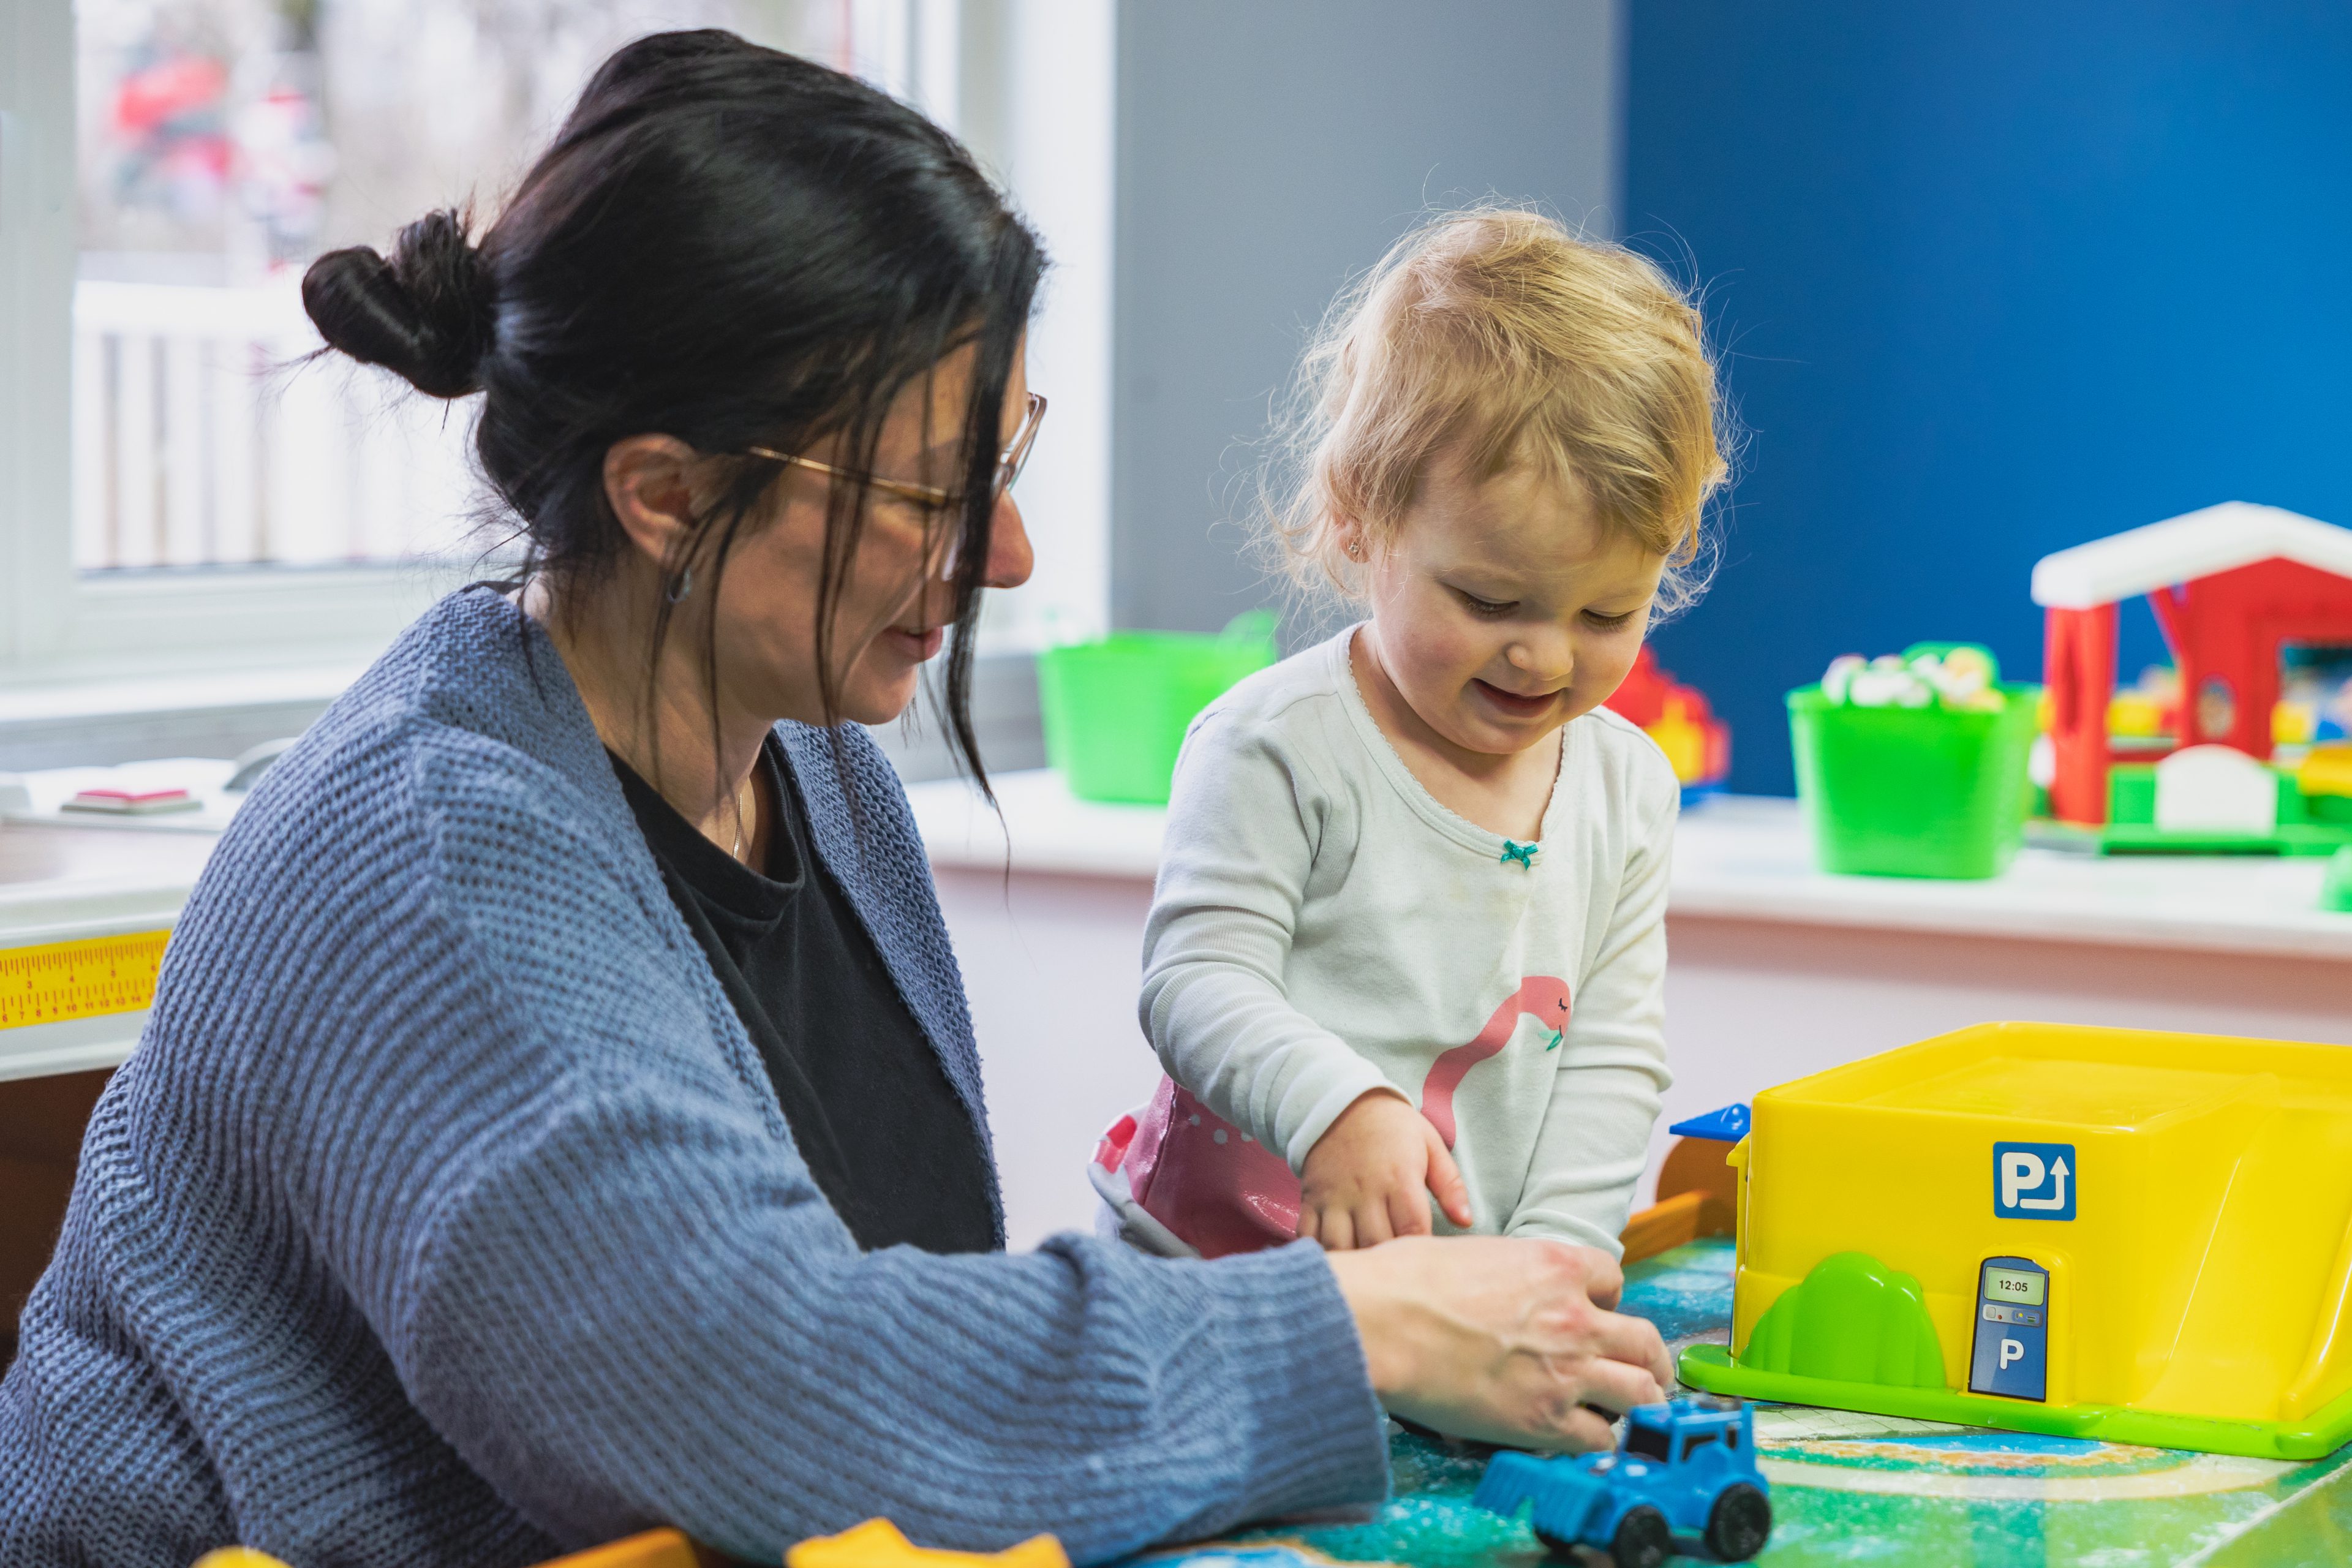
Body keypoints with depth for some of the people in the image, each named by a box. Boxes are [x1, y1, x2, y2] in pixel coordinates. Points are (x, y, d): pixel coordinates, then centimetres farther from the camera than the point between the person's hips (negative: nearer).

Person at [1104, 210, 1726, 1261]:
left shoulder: (1627, 785, 8)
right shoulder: (1280, 745, -8)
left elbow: (1614, 1053, 8)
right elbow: (1198, 980, -13)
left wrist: (1550, 1260, -5)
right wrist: (1338, 1106, -31)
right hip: (1225, 1255, -6)